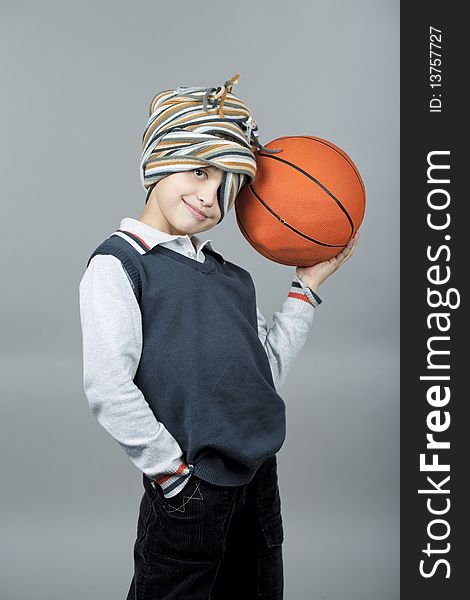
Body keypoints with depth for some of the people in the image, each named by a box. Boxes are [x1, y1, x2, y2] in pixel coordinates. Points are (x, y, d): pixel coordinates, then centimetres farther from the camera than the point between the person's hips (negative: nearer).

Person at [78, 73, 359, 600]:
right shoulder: (117, 262, -9)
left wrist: (307, 285, 9)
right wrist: (174, 473, -15)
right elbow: (108, 389, -19)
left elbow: (267, 371, 9)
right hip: (187, 496, -6)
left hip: (260, 481, 7)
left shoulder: (231, 275, 11)